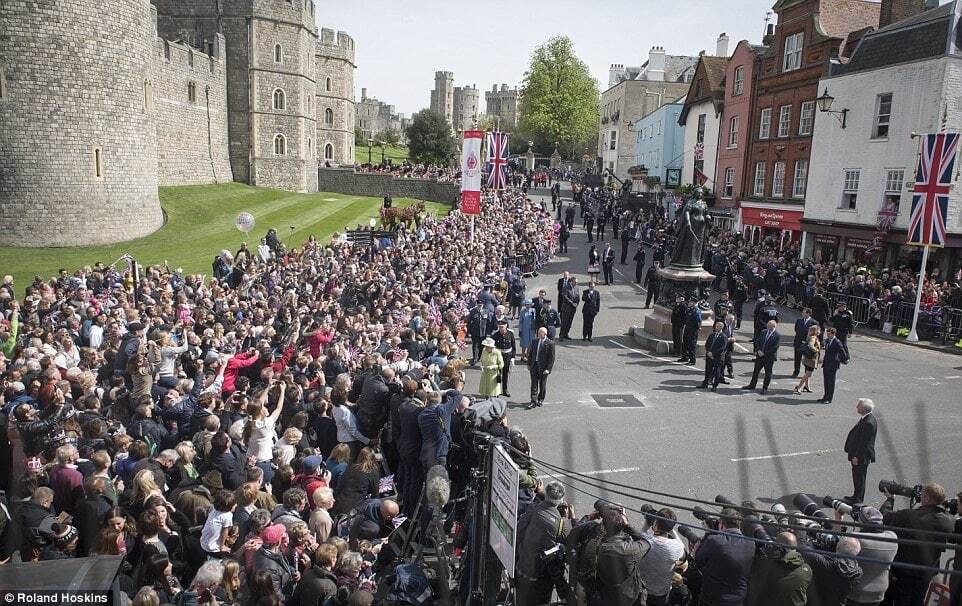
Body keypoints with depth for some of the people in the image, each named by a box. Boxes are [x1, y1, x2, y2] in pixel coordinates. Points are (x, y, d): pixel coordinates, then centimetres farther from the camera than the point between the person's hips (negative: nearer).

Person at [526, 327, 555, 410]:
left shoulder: (550, 343, -11)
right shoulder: (534, 341, 3)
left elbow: (552, 358, -10)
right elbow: (530, 353, 11)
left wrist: (548, 369, -15)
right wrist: (529, 364, 6)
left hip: (543, 367, -3)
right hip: (534, 366, 3)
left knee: (542, 385, 12)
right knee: (534, 384, 1)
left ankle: (540, 400, 29)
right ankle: (533, 401, 2)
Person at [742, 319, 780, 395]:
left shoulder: (777, 335, -13)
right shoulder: (763, 332, 6)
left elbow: (775, 348, -16)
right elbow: (757, 341, 9)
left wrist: (764, 353, -15)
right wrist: (758, 350, -6)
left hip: (769, 357, -6)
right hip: (760, 355, 6)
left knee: (768, 373, 5)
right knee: (756, 370, 15)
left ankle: (765, 388, 17)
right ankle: (752, 385, 28)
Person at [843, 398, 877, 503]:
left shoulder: (869, 423, -27)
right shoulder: (865, 418, 4)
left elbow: (864, 442, -25)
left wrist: (857, 457, -20)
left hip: (861, 456, -10)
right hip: (857, 454, 10)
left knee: (859, 477, 5)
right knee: (857, 476, 21)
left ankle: (858, 498, 18)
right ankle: (857, 496, 34)